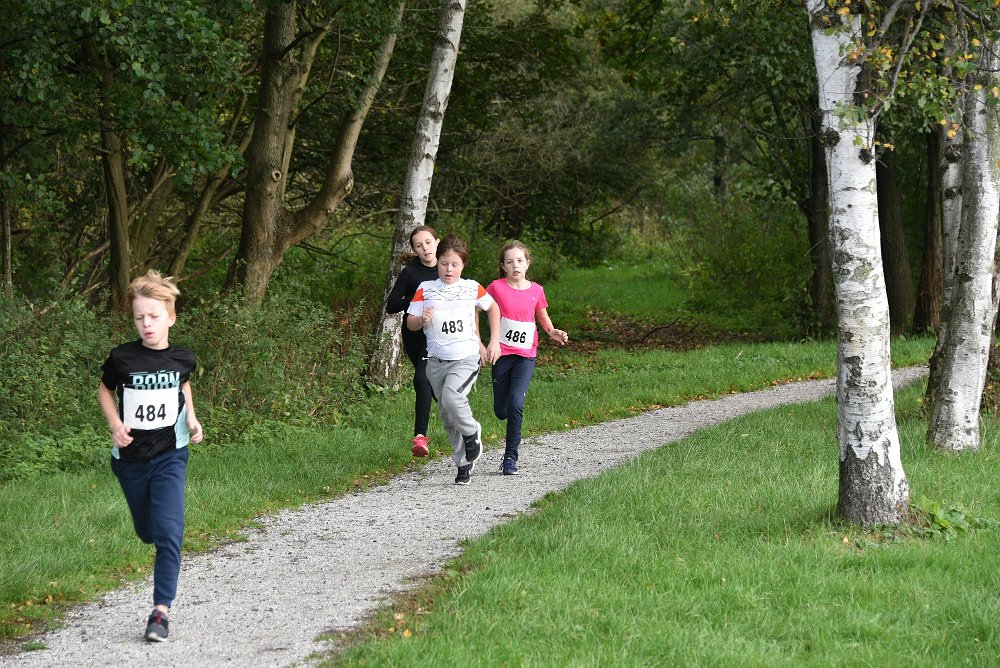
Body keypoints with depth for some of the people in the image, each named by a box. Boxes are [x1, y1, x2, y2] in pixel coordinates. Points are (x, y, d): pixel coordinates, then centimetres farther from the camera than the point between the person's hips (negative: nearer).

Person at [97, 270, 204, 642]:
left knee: (169, 530, -17)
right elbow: (105, 391, 7)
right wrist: (115, 424, -9)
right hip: (130, 458, 1)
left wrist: (191, 419, 3)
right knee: (147, 531, 15)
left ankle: (161, 610, -16)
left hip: (170, 455, -1)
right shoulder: (122, 358, -11)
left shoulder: (183, 358, -5)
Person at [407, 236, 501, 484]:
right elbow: (410, 323, 4)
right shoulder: (425, 289, 2)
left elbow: (492, 308, 18)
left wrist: (494, 342, 13)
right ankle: (464, 464, 21)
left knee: (452, 397, -29)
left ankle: (472, 433, -1)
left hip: (466, 357, -3)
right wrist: (422, 320, -19)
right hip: (436, 360, 3)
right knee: (447, 416, 7)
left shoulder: (472, 288, 1)